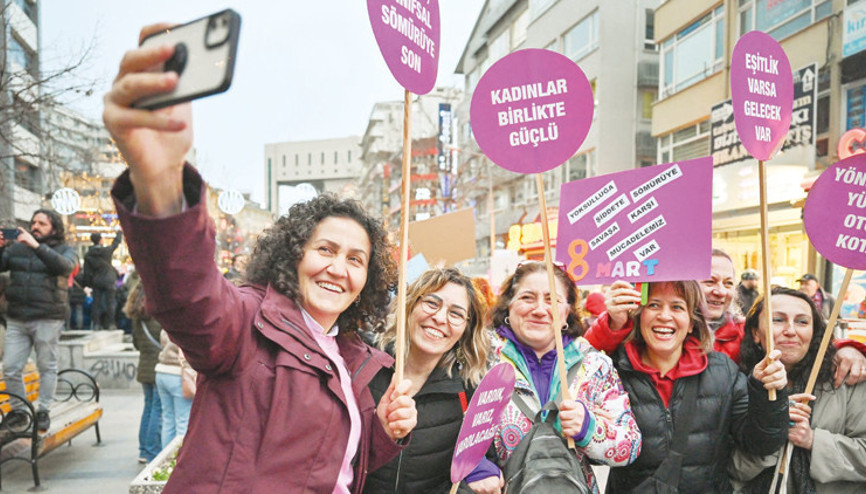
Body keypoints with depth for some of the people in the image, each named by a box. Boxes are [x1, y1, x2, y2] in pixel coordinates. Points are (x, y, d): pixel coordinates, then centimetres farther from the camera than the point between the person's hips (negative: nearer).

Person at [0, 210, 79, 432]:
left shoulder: (65, 250, 5)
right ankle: (19, 411, 20)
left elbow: (64, 266, -16)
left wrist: (36, 246, -22)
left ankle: (43, 411, 17)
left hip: (47, 319, -3)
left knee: (47, 367, 4)